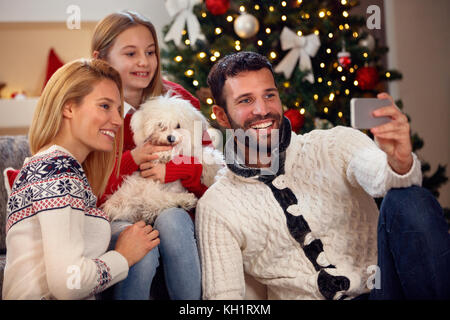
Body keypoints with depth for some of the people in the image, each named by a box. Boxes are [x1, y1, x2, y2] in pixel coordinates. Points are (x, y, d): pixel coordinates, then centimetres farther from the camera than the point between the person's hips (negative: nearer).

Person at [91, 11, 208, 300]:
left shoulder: (178, 99, 2)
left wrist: (174, 169, -22)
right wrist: (132, 160, -21)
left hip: (174, 212, 2)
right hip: (117, 218, -2)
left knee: (171, 219, -32)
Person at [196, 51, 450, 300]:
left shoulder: (333, 146, 5)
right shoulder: (216, 207, 5)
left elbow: (378, 176, -16)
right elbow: (223, 294, 1)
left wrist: (400, 162, -40)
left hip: (382, 287, 2)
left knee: (412, 201, -22)